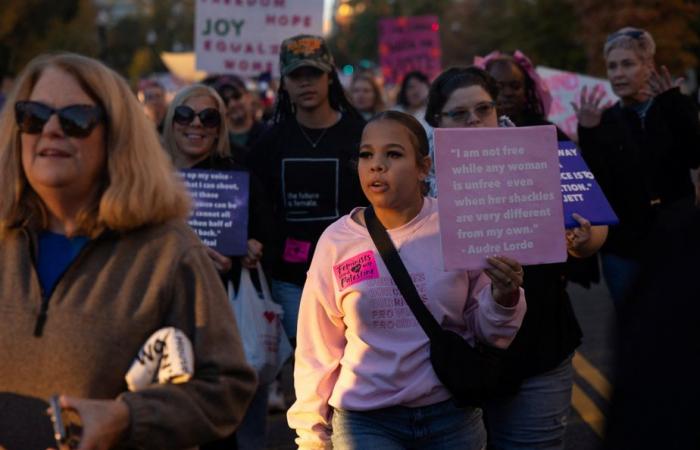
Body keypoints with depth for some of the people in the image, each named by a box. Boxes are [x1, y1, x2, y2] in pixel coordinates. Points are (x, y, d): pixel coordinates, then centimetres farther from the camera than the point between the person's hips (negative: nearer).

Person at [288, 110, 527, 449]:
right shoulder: (336, 241, -4)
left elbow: (485, 329, 3)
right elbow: (318, 347, 4)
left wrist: (504, 298, -17)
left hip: (453, 416, 1)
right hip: (365, 420, -1)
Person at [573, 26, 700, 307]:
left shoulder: (676, 111, 4)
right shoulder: (603, 121, 3)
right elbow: (595, 184, -8)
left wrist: (675, 106, -20)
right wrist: (588, 134, -19)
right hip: (624, 246, 0)